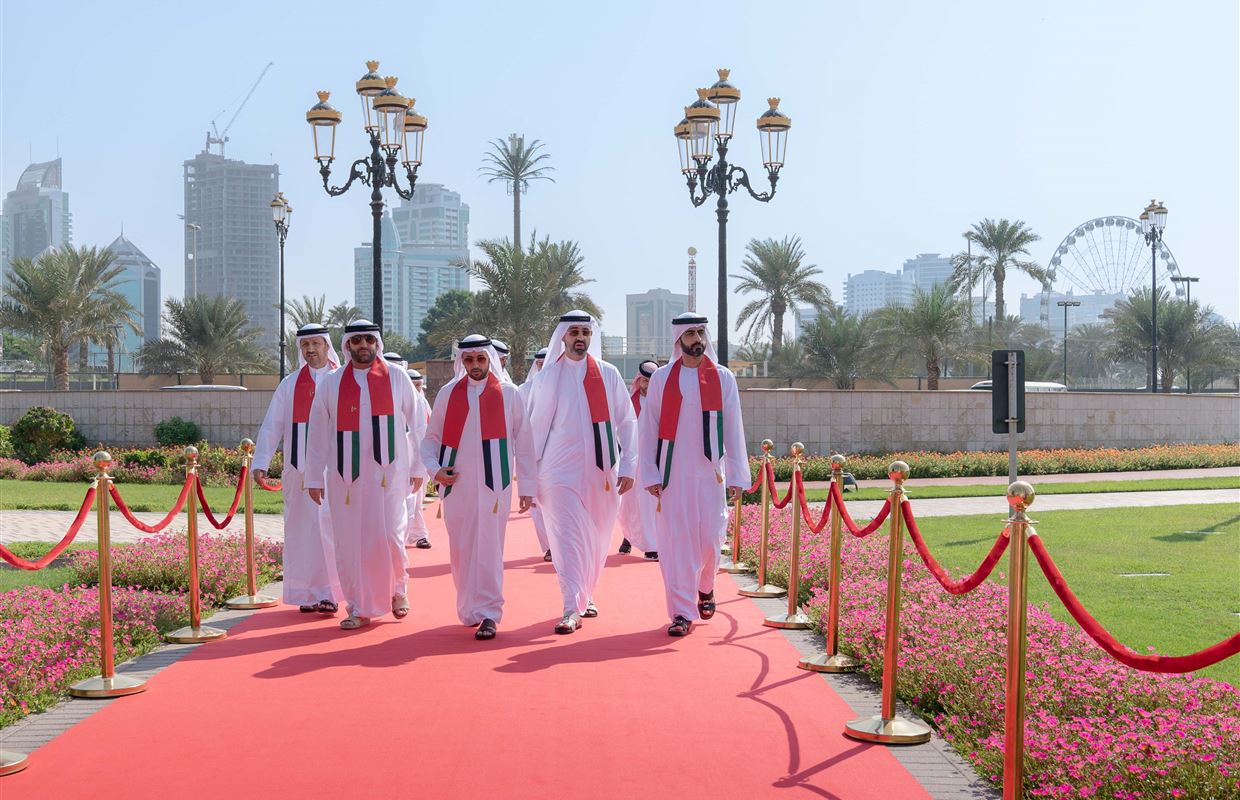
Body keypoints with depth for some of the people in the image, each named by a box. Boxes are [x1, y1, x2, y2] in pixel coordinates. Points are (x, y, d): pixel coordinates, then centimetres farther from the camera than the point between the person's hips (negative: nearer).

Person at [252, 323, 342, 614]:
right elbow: (271, 426, 8)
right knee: (301, 529, 4)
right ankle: (307, 593, 13)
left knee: (328, 526, -8)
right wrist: (260, 463, 0)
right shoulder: (290, 384, 11)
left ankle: (329, 592, -3)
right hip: (298, 467, 3)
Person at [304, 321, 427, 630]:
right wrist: (315, 477, 6)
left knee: (389, 537, -7)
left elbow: (415, 424, 5)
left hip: (388, 472, -2)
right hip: (345, 475, 2)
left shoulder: (397, 378, 4)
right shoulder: (331, 384, 6)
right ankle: (359, 609, 17)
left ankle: (397, 589, 22)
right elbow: (318, 433, 8)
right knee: (349, 543, 4)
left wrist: (418, 467, 2)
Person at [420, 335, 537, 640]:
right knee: (460, 549, 9)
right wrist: (434, 468, -3)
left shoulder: (509, 394, 3)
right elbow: (431, 438, 14)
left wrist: (527, 485, 4)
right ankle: (469, 609, 25)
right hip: (456, 484, 3)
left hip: (494, 484, -2)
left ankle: (488, 614, 0)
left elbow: (523, 442, 5)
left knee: (488, 548, -7)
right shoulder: (448, 394, 8)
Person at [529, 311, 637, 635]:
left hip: (602, 471, 2)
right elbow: (538, 425, 5)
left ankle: (586, 595, 30)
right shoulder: (549, 376, 2)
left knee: (596, 539, 10)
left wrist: (628, 466, -2)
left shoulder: (608, 374, 3)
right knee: (568, 538, -8)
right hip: (561, 471, -2)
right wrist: (531, 472, 4)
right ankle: (571, 609, -5)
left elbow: (627, 421, 4)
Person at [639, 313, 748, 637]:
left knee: (709, 538, 3)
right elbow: (648, 428, 3)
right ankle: (682, 612, 5)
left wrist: (737, 475, 1)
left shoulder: (722, 377, 4)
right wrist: (650, 474, -3)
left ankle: (705, 588, 34)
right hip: (672, 473, 0)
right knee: (675, 540, -3)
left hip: (710, 471, 1)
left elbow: (733, 429, 4)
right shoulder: (662, 378, 2)